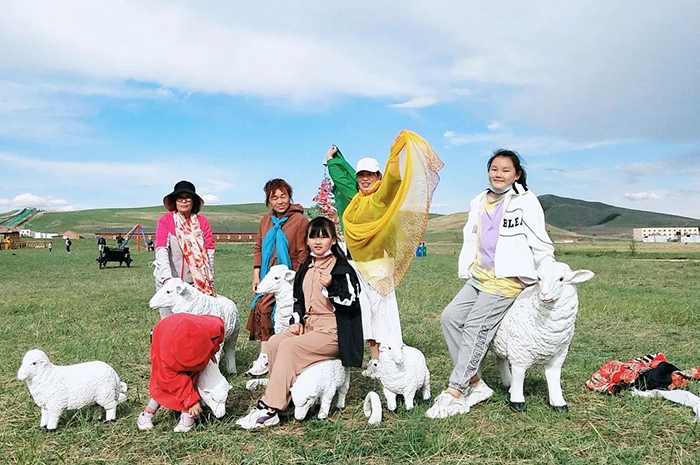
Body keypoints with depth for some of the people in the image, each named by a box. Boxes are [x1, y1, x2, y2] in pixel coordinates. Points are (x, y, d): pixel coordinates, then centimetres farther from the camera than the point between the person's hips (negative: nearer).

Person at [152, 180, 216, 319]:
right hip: (169, 281, -2)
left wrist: (210, 282, -3)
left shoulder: (202, 222, 5)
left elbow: (209, 252, 2)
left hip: (196, 281, 2)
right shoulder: (165, 221, -2)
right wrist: (167, 278, -25)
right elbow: (161, 250, -12)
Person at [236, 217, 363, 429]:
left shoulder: (342, 269, -8)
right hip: (309, 326, 8)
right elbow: (299, 299, 24)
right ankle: (283, 393, -9)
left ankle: (269, 409, -21)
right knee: (274, 342, -14)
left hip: (333, 332, -8)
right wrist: (298, 321, 8)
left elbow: (349, 302, -15)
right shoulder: (306, 269, 14)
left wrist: (331, 286, -29)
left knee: (289, 347, -24)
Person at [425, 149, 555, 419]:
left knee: (475, 328, -14)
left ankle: (455, 392, -7)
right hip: (479, 276, 8)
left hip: (507, 278, -7)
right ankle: (474, 383, 1)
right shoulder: (478, 202, 18)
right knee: (450, 317, -4)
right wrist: (466, 272, 16)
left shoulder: (525, 201, -1)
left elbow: (540, 242, -4)